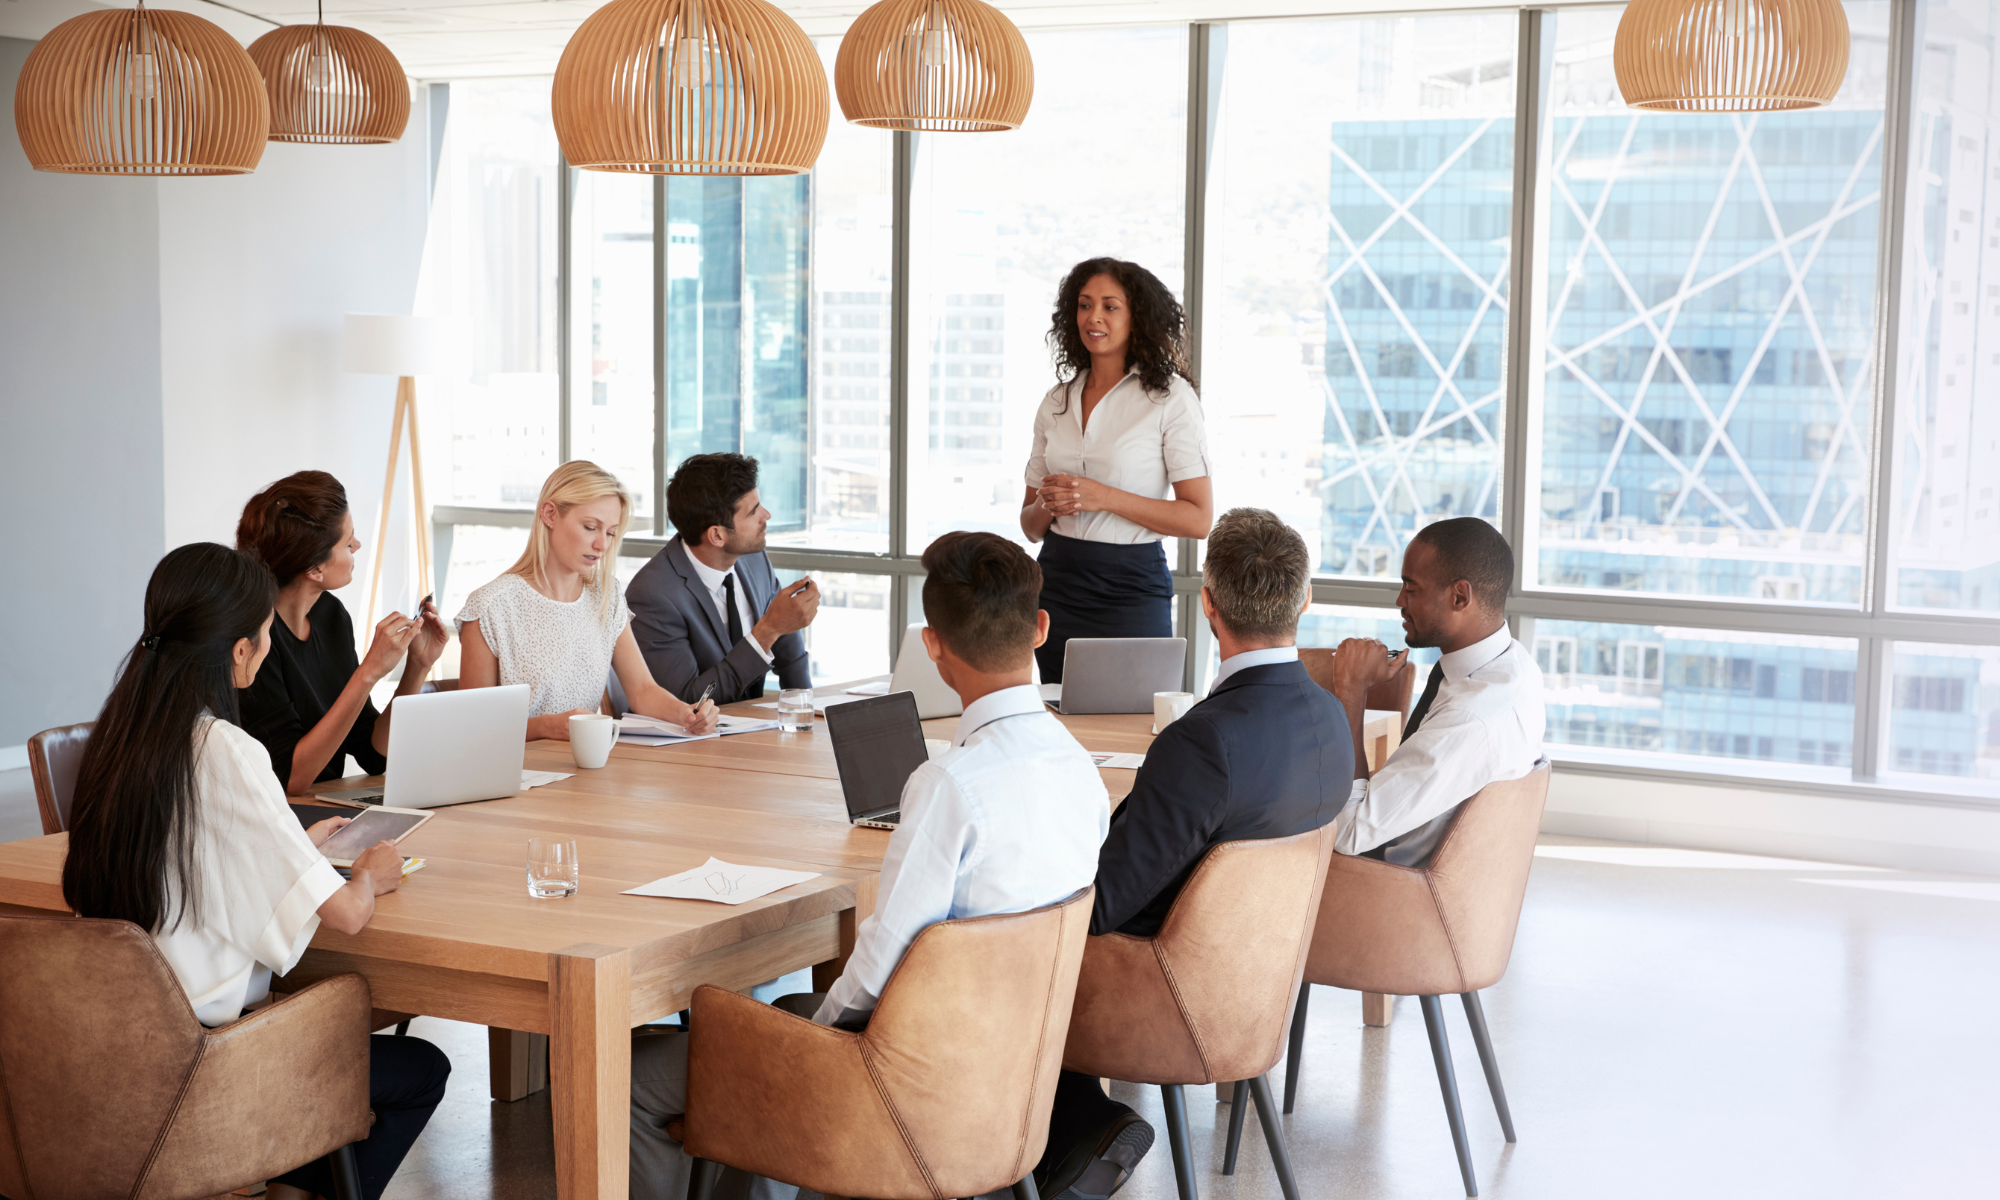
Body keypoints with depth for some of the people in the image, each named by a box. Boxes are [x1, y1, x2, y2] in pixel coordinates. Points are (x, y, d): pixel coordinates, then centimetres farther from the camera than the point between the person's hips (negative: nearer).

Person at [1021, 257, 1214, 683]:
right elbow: (1030, 526, 15)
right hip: (1057, 585, 4)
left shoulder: (1169, 397, -4)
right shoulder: (1056, 401, 11)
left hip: (1131, 589, -4)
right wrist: (1047, 505, -8)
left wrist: (1104, 497, -17)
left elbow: (1199, 519, -10)